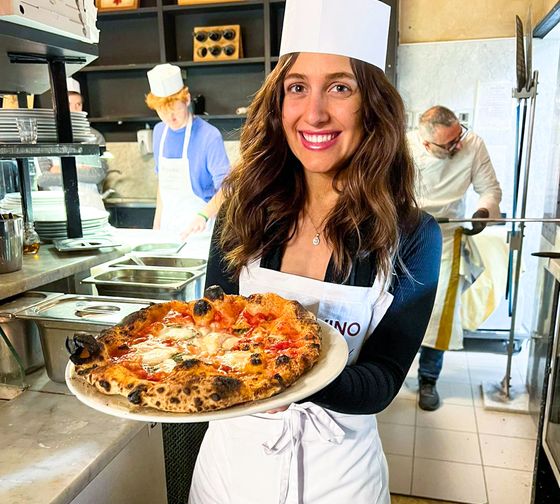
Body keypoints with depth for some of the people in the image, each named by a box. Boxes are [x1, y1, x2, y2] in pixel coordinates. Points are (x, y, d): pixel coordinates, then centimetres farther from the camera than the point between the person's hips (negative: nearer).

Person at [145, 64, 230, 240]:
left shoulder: (209, 136, -15)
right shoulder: (159, 132, 5)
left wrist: (203, 216, -35)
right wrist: (158, 219, 11)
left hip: (198, 229, -5)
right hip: (168, 225, 6)